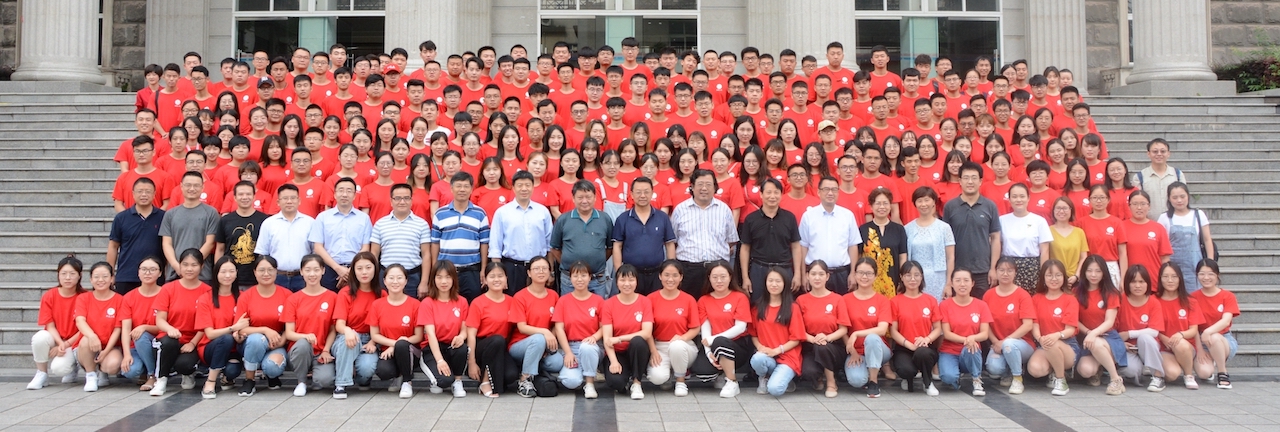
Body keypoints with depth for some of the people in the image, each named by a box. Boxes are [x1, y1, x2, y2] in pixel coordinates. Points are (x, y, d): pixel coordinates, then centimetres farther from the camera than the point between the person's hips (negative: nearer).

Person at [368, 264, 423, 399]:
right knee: (383, 371, -33)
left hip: (408, 351, -1)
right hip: (387, 350, 1)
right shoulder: (377, 305, 0)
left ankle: (407, 382, -11)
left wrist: (397, 345, -15)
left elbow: (418, 337, -5)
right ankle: (398, 376, 6)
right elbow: (374, 335, 0)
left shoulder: (414, 304, -6)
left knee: (402, 345, -37)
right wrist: (394, 342, -15)